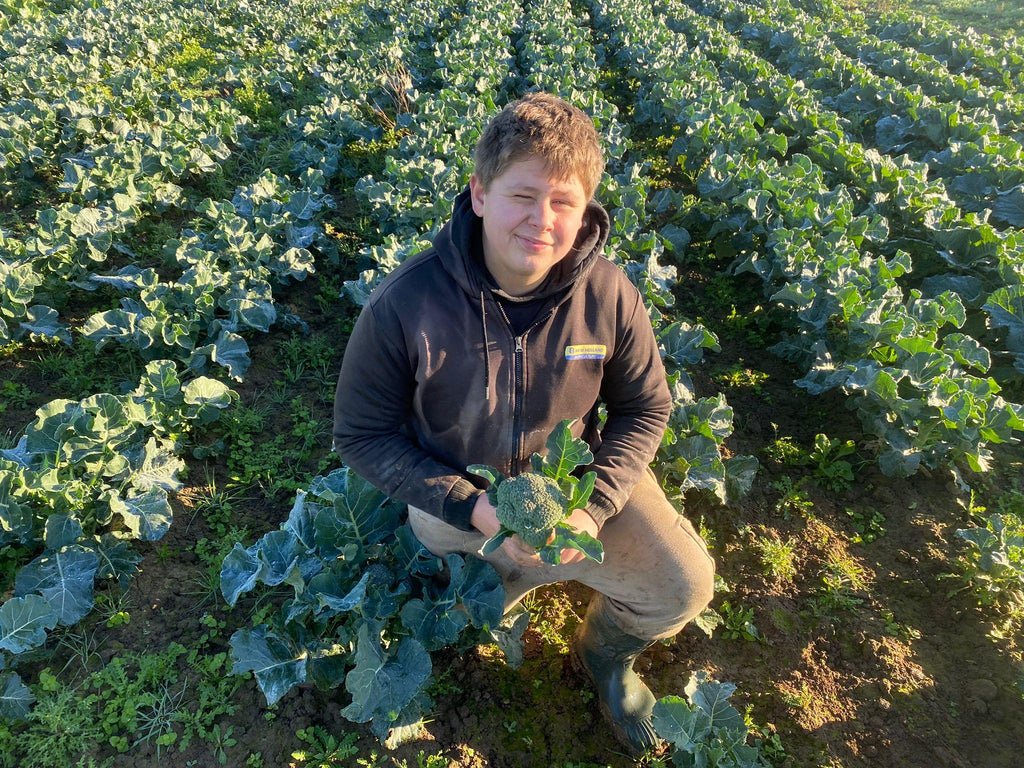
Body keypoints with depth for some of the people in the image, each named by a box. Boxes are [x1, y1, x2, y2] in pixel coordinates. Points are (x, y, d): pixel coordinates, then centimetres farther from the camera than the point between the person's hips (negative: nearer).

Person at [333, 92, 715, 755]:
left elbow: (645, 408, -5)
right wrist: (472, 508, -24)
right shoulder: (405, 305, -25)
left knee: (685, 585, -5)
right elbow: (361, 435, -14)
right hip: (458, 493, -1)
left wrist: (593, 507, -19)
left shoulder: (609, 295, -18)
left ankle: (606, 650, 30)